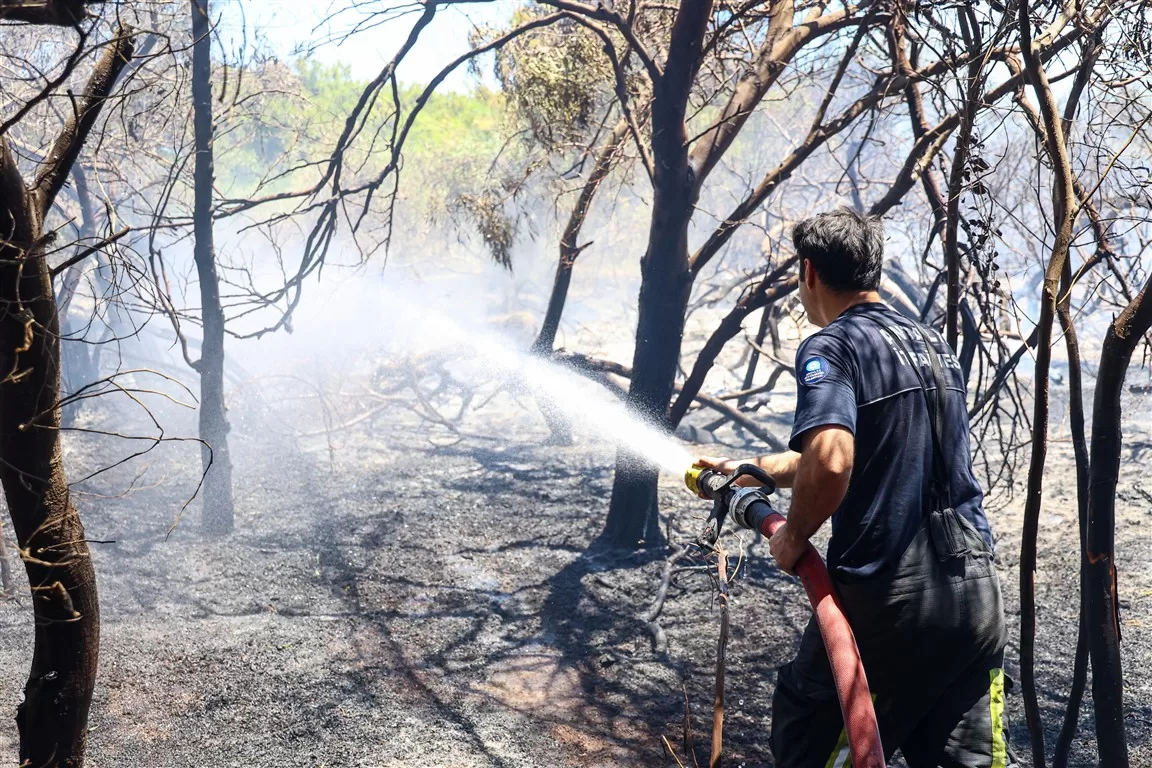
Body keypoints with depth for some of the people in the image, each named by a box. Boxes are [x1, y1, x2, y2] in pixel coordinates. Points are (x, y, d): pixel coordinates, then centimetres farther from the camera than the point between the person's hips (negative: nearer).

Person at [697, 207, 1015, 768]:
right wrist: (746, 469, 32)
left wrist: (793, 536, -10)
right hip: (976, 590, 7)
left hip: (889, 599, -7)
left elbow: (830, 463, -29)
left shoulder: (831, 348, -10)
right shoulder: (934, 345, 15)